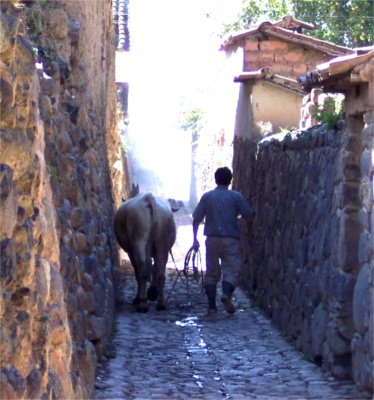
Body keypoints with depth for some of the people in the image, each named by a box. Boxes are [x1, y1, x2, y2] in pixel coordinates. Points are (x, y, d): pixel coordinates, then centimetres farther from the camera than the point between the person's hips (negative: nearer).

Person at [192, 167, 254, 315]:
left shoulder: (207, 196, 5)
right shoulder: (236, 197, -1)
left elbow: (196, 219, 4)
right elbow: (248, 218, -2)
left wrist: (195, 239, 11)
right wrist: (250, 233, 16)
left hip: (212, 239, 2)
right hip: (230, 240, -2)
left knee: (212, 272, 11)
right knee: (231, 269, 1)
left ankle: (211, 305, 10)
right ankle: (226, 294, -27)